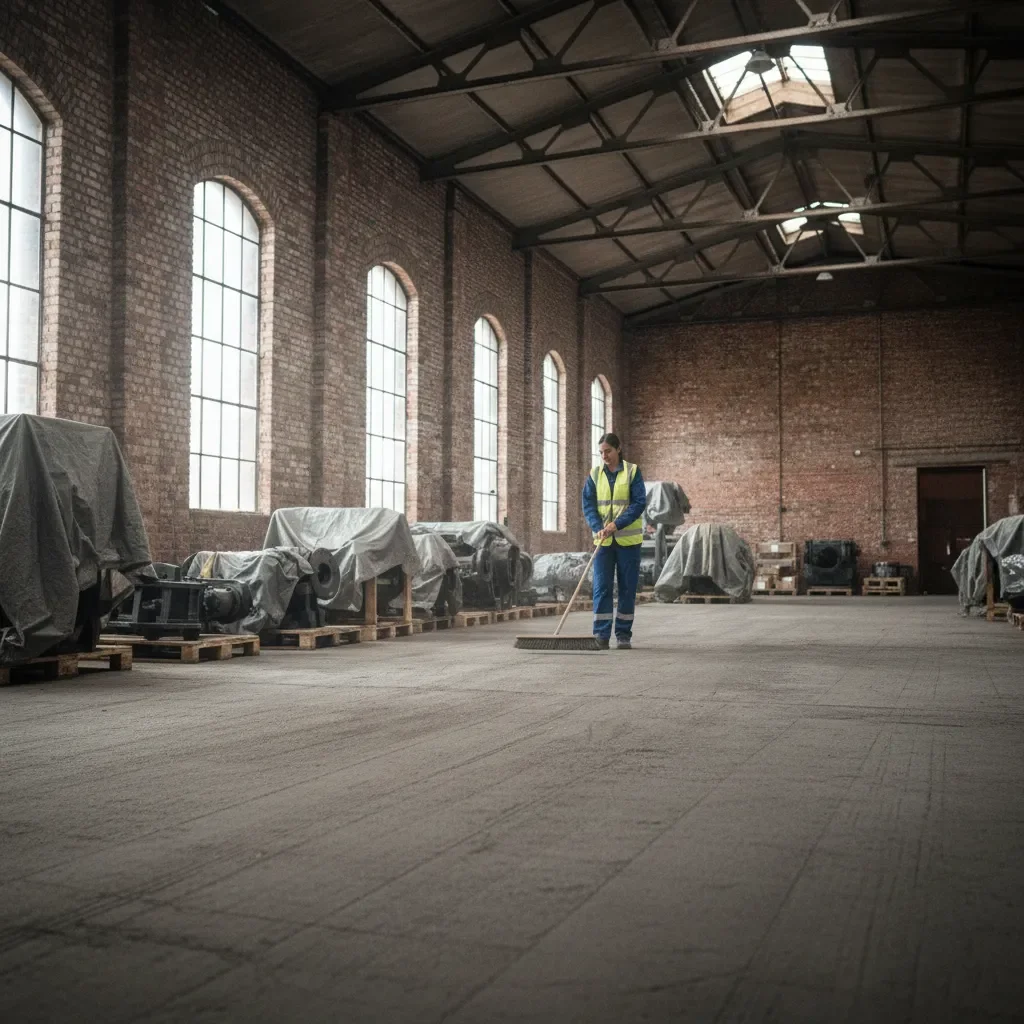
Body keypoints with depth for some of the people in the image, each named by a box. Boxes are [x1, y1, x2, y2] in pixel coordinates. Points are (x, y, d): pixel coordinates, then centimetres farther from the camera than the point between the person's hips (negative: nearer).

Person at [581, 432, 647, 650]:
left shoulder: (633, 471, -3)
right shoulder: (595, 474, 5)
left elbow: (639, 502, -10)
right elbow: (588, 504, 0)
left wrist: (617, 524, -20)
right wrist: (598, 528, -16)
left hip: (628, 539, -2)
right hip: (603, 540, 2)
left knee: (627, 587, 3)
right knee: (601, 587, -2)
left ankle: (623, 634, 11)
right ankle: (601, 634, 1)